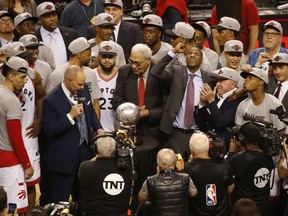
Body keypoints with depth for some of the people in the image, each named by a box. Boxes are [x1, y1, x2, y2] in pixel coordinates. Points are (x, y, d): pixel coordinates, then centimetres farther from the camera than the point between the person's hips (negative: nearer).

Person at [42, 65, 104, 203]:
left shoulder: (83, 90, 0)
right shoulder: (51, 100, -20)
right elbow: (49, 130, -19)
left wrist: (98, 128, -2)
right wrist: (70, 116, -26)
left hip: (84, 149, 6)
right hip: (63, 156, -6)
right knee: (60, 198, 5)